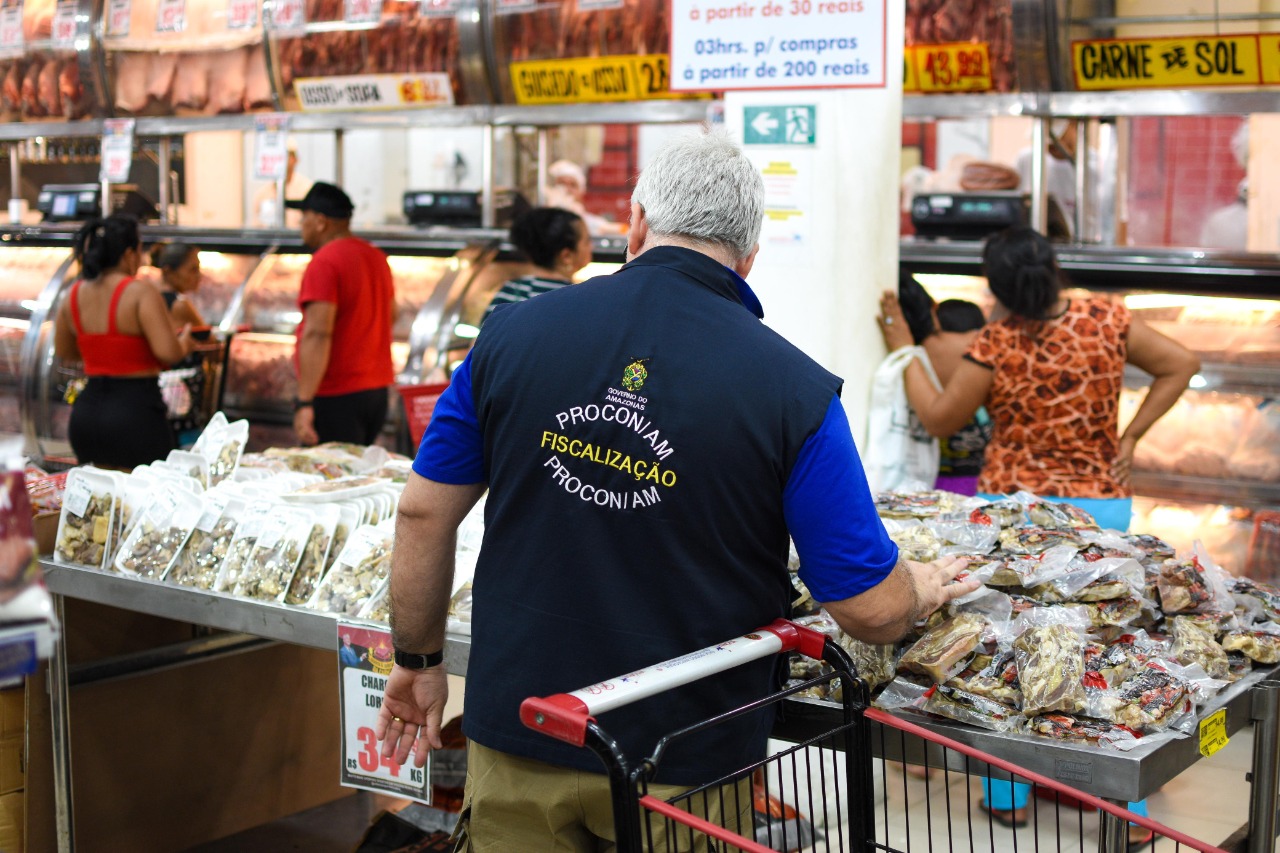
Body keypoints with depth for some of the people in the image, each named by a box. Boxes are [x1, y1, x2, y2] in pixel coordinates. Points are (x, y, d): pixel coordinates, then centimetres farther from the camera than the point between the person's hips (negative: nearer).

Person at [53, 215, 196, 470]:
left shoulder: (73, 296, 6)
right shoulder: (140, 293, -13)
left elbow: (63, 351, 20)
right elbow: (168, 352, -22)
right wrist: (184, 343, 0)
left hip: (86, 413, 7)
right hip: (136, 412, -7)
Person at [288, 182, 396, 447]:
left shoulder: (324, 263, -15)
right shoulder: (377, 257, 12)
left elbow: (317, 334, -23)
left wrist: (304, 402, -25)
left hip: (337, 398, -9)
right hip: (378, 390, 9)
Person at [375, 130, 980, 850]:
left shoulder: (513, 334, -5)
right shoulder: (794, 391, -13)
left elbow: (424, 513, 1)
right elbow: (871, 609, -9)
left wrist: (418, 662, 15)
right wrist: (925, 589, 15)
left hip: (517, 738, 2)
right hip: (685, 763, -2)